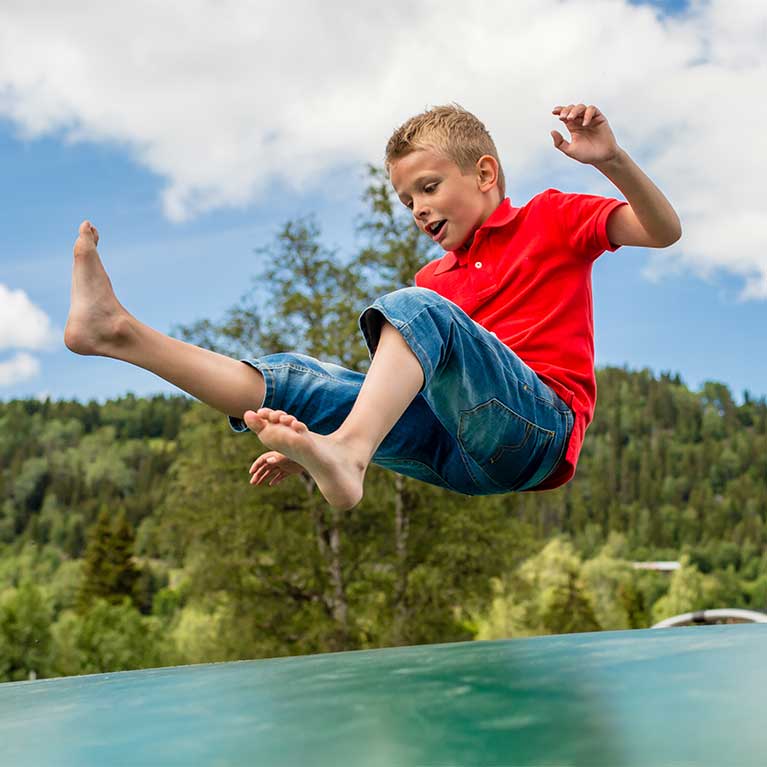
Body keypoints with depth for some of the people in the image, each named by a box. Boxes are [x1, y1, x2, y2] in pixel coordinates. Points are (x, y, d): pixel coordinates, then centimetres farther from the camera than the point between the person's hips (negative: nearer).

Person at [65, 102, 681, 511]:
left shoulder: (549, 218, 12)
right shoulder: (435, 280, 26)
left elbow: (664, 233, -1)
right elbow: (399, 388, 21)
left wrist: (612, 160, -19)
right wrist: (302, 450, 9)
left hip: (539, 428, -6)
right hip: (458, 457, 6)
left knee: (415, 308, -29)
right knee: (293, 379, -7)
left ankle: (346, 455, -51)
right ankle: (119, 332, -10)